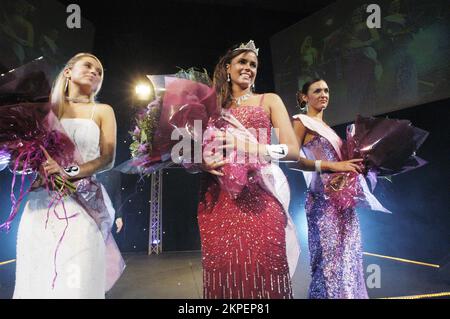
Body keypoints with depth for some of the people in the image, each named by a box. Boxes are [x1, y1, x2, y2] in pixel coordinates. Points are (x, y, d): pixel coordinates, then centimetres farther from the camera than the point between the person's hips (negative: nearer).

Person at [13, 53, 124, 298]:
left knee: (76, 281, -8)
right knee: (37, 277, 2)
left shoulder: (102, 111, 12)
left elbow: (108, 158, 1)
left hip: (82, 202, -1)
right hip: (40, 200, 2)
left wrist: (71, 172, -15)